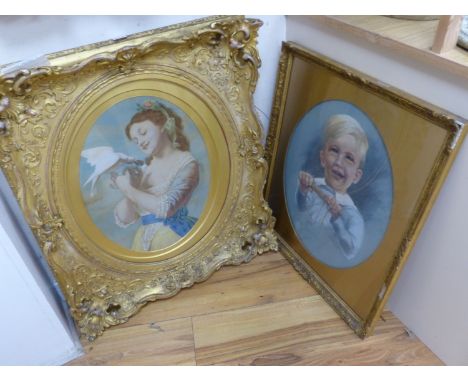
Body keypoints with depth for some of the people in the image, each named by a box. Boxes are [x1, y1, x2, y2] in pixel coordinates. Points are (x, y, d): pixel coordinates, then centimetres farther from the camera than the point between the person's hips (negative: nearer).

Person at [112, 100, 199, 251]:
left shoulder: (186, 162, -4)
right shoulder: (144, 168, 10)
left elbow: (166, 208, -17)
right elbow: (123, 219, 10)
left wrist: (128, 190, -7)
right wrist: (130, 187, -5)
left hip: (171, 237, -5)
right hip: (142, 240, 5)